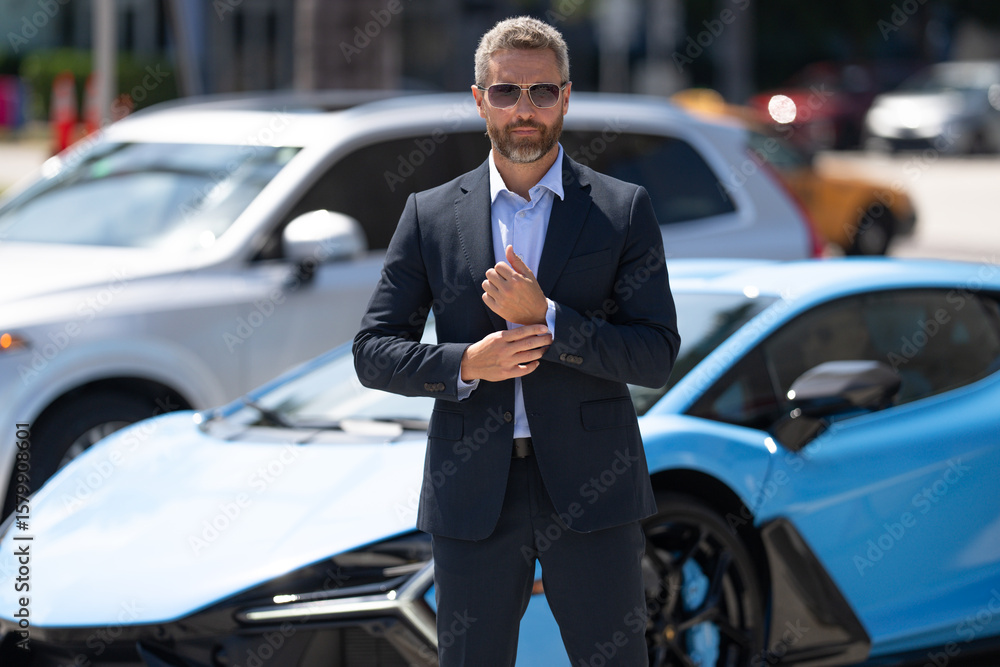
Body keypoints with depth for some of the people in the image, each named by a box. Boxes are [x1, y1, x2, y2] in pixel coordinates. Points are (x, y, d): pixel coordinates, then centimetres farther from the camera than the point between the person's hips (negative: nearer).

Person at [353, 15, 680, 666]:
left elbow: (656, 356, -4)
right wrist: (465, 364, -13)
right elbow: (374, 352, 5)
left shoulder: (624, 209, 2)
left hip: (589, 489, -1)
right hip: (473, 494, 1)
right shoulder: (430, 215, 6)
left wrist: (545, 318, -17)